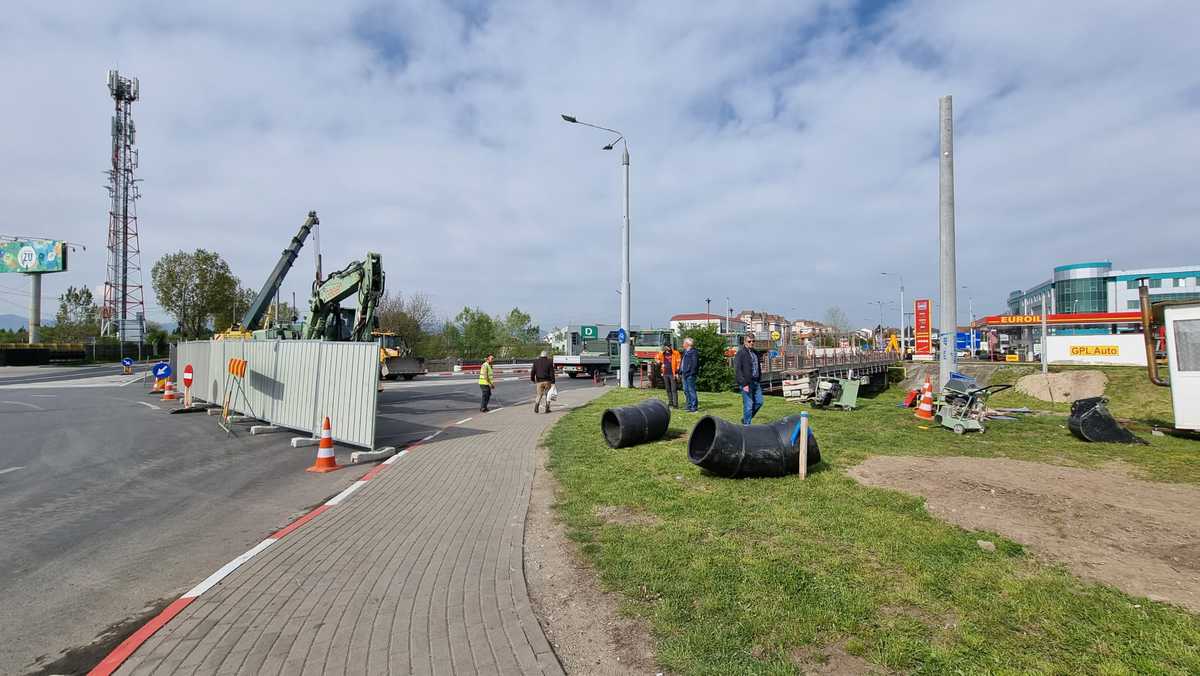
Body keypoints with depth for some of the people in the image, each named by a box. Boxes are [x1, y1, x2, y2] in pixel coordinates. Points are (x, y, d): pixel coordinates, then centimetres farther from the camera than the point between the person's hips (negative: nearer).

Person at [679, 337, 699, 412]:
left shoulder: (693, 352, -13)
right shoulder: (685, 352, 17)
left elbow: (695, 364, -19)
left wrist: (692, 373, -23)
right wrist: (680, 372, 16)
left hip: (690, 375, -10)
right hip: (685, 374, 10)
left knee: (691, 390, -6)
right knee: (686, 390, 14)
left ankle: (694, 407, -1)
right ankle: (689, 406, 22)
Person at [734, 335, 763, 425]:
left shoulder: (755, 353, 16)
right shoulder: (741, 353, -8)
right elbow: (737, 370, -14)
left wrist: (760, 380, 15)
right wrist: (744, 384, -19)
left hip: (756, 382, 8)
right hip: (746, 383, -8)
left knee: (759, 402, 8)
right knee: (748, 405, -6)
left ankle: (745, 419, 25)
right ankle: (747, 424, 5)